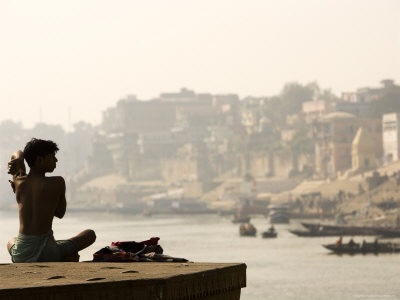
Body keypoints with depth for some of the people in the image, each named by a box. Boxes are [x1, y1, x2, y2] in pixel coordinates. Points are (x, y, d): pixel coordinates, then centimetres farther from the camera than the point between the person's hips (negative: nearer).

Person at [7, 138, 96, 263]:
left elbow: (18, 154, 28)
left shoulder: (19, 181, 5)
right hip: (47, 254, -3)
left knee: (11, 242, 44)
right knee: (90, 235, 21)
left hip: (20, 256, 3)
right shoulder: (57, 183, -7)